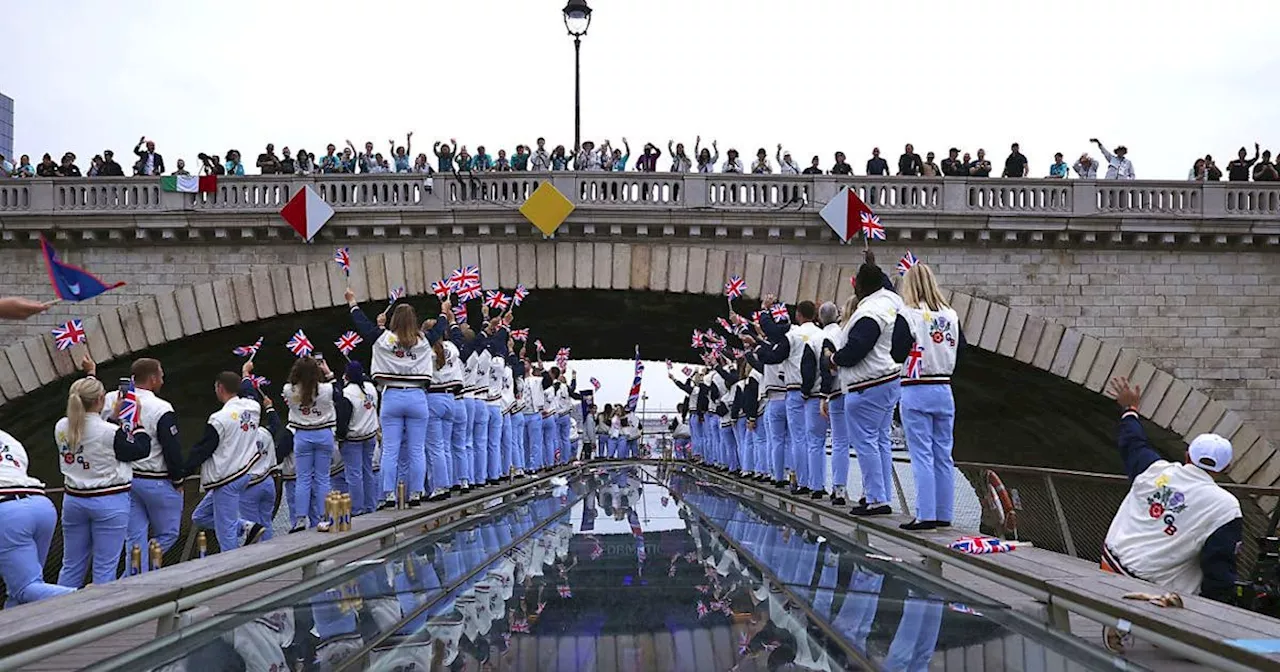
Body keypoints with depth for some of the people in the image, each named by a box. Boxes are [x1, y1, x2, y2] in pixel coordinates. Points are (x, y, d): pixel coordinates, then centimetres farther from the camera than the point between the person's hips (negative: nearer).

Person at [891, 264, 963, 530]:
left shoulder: (907, 316, -10)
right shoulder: (951, 315, 5)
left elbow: (897, 355, -14)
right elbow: (960, 350, 11)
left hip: (916, 391, -5)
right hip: (944, 389, 5)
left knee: (922, 455, -2)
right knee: (943, 455, 10)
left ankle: (926, 515, -1)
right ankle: (944, 514, 15)